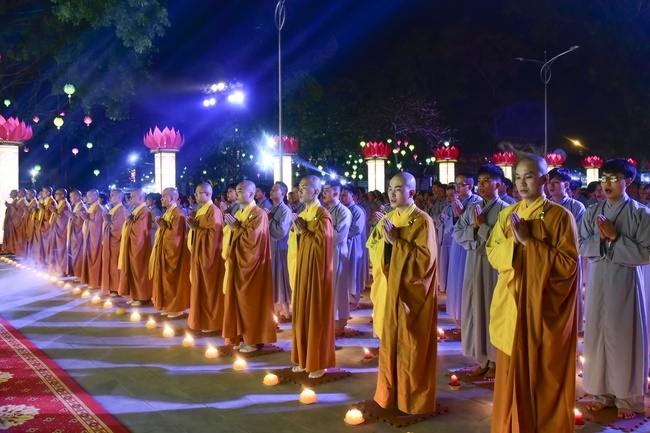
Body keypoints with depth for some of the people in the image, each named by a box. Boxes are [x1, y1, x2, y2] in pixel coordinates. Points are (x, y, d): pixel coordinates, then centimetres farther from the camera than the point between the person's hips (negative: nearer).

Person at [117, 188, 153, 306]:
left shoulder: (144, 212, -16)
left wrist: (129, 221, -15)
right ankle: (134, 296, 17)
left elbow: (141, 230, -23)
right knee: (132, 271, 11)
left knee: (138, 271, -3)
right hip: (131, 245, 10)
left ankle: (141, 297, 4)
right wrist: (128, 220, 3)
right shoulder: (135, 210, 14)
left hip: (138, 246, -10)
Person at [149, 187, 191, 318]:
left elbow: (175, 236, -22)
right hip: (163, 251, 10)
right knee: (165, 279, 12)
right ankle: (168, 305, 19)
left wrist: (163, 227, -17)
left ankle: (177, 308, 5)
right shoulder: (166, 213, 13)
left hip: (173, 252, -10)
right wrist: (161, 226, -1)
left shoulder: (178, 214, -17)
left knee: (173, 280, -3)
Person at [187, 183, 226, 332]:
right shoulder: (201, 210, 15)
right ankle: (202, 319, 21)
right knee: (200, 287, 13)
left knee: (208, 288, -4)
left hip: (209, 255, -10)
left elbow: (212, 234, -23)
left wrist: (195, 228, -19)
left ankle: (211, 322, 4)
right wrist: (193, 226, 4)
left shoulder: (214, 211, -15)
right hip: (199, 254, 10)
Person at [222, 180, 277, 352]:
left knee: (251, 301, -4)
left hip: (250, 264, -9)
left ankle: (255, 340, 4)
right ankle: (242, 336, 17)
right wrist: (230, 226, -3)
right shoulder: (238, 213, 15)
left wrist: (236, 227, -15)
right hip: (237, 263, 9)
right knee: (238, 300, 10)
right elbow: (229, 235, 15)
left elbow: (252, 237, -22)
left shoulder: (259, 214, -11)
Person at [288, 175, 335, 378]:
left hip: (316, 271, -8)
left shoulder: (323, 215, -13)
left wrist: (303, 231, -15)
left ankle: (319, 363, 9)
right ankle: (304, 359, 22)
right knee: (302, 314, 12)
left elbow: (321, 242, -21)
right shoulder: (302, 214, 13)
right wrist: (296, 230, 0)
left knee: (316, 315, -1)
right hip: (301, 270, 9)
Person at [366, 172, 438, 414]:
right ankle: (389, 393, 25)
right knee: (389, 342, 12)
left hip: (411, 293, -6)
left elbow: (426, 258, -18)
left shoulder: (423, 221, -10)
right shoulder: (386, 219, 10)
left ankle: (413, 399, 14)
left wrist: (397, 241, -20)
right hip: (388, 290, 6)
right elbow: (372, 249, 9)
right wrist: (385, 241, -11)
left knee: (411, 346, 2)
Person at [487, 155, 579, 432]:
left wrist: (529, 241, -18)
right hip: (512, 303, 4)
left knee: (544, 376, 6)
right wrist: (512, 241, -13)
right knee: (512, 373, 10)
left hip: (544, 306, -4)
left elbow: (568, 264, -12)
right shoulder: (507, 214, 8)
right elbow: (492, 255, 6)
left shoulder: (560, 216, -6)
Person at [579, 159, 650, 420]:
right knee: (597, 335, 8)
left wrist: (615, 236, -17)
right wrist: (600, 237, -16)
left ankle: (628, 398, 17)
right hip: (598, 282, 4)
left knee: (625, 337, 4)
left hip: (626, 283, -4)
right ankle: (603, 393, 22)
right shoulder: (592, 212, 6)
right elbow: (581, 247, 2)